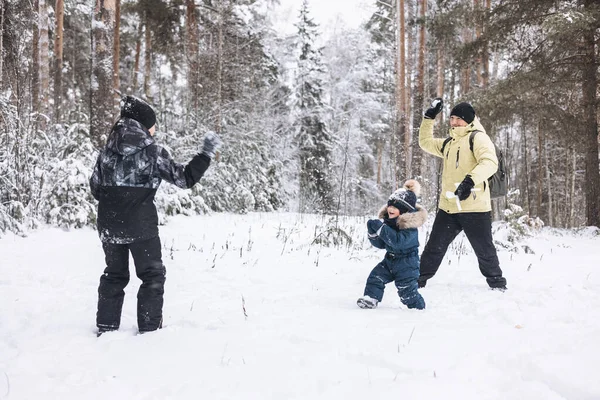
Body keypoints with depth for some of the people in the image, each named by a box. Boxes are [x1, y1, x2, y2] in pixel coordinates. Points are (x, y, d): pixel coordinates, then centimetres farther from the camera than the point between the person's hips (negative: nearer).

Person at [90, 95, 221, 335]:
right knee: (153, 275, 11)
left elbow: (95, 188, 9)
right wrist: (207, 153, 0)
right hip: (141, 226, -5)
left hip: (109, 225, 5)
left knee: (114, 275, 20)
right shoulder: (153, 152, -10)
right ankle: (149, 328, 11)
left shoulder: (108, 151, 4)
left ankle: (106, 326, 23)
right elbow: (185, 178, -8)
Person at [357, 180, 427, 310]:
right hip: (390, 259, 7)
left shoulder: (410, 226, -23)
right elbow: (381, 244, 5)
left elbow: (399, 241, -39)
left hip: (407, 261, -7)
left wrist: (381, 228, -40)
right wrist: (373, 233, -16)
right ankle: (370, 298, 2)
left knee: (407, 290, -3)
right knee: (375, 277, -5)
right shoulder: (388, 220, 1)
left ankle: (418, 307, 18)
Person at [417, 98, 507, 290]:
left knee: (485, 251, 6)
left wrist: (470, 180, -37)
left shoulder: (477, 137, -6)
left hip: (474, 208, -7)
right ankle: (418, 281, 21)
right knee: (434, 248, 11)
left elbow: (490, 162, -22)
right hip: (448, 207, 7)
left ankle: (498, 285, 24)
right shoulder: (449, 143, 19)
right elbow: (425, 142, 32)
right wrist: (429, 117, 22)